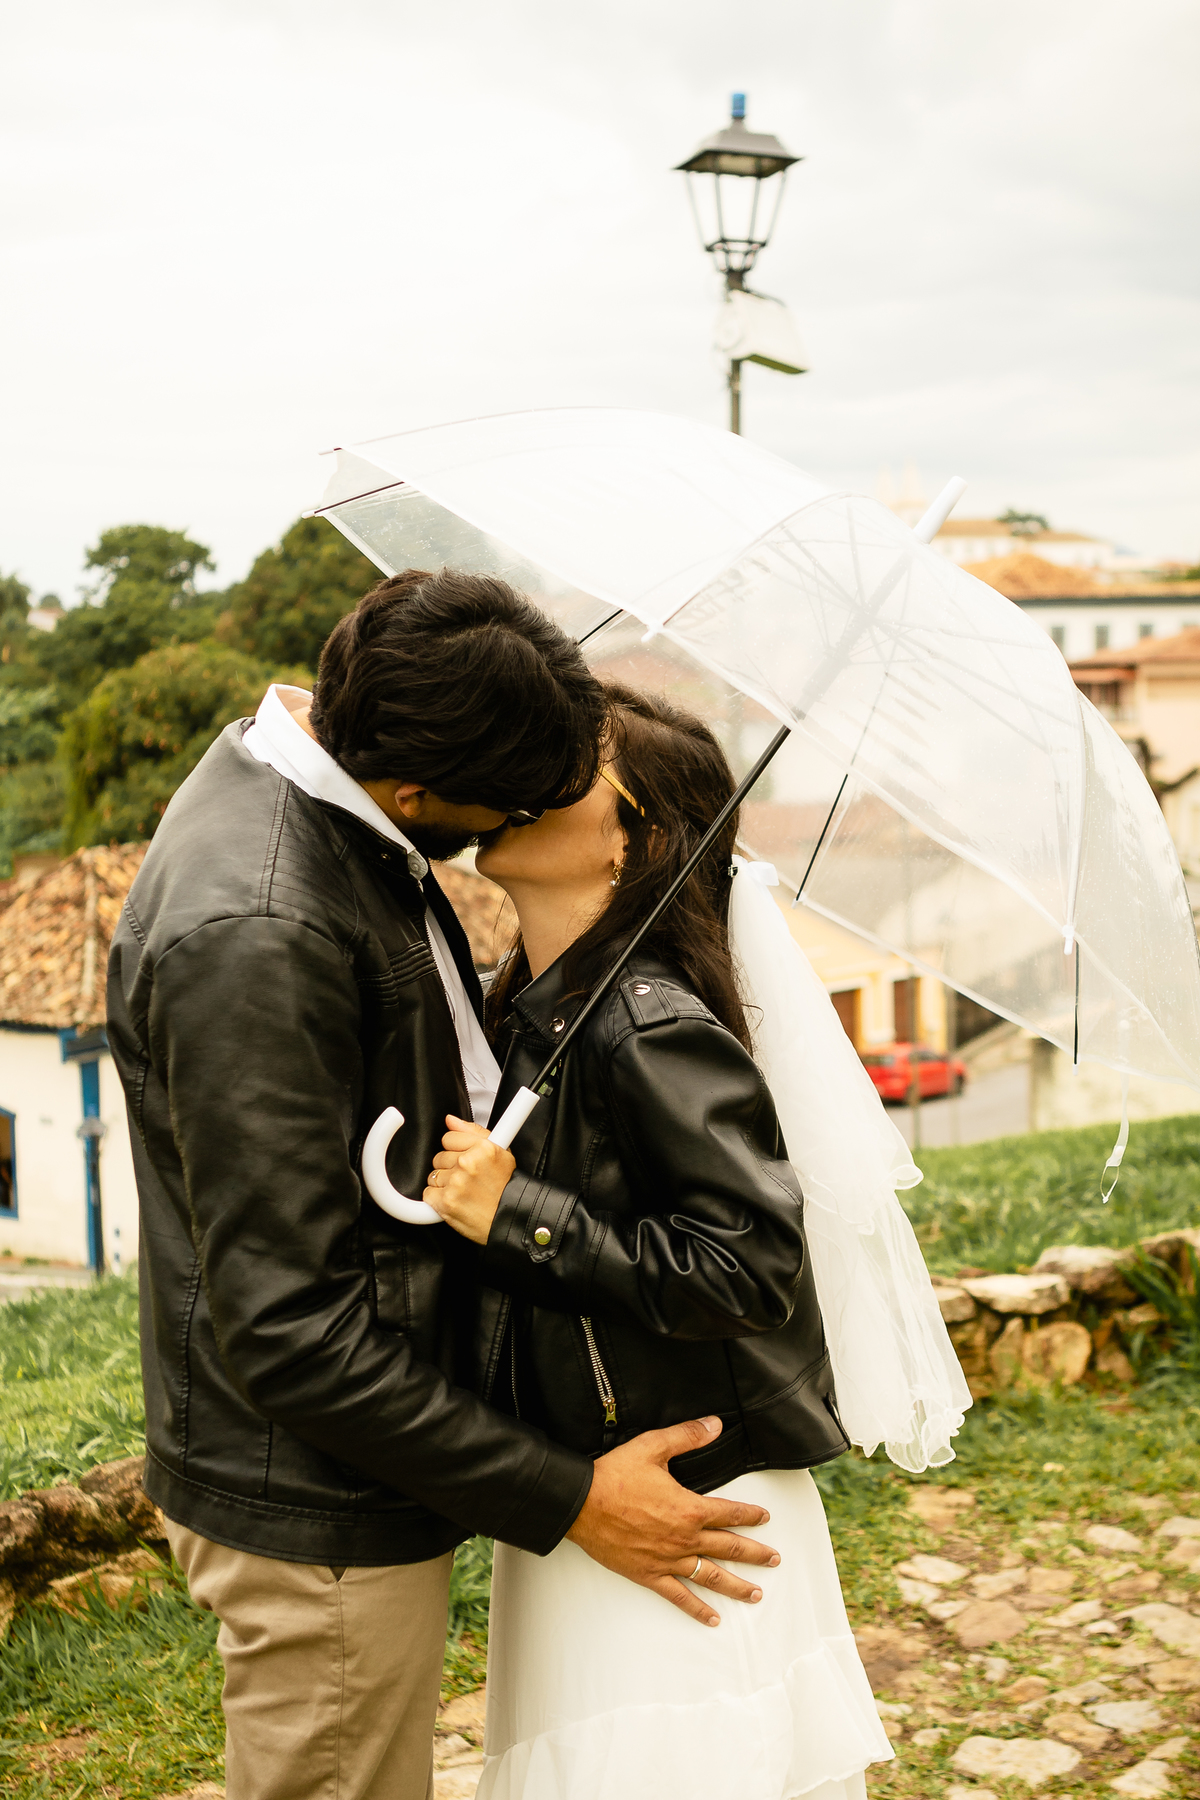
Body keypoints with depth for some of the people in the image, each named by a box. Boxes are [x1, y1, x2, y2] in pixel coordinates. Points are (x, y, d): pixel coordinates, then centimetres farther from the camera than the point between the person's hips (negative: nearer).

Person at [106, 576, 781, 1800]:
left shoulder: (343, 812, 2)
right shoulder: (252, 934, -30)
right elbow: (289, 1333, -28)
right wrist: (565, 1499, -23)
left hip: (368, 1472, 10)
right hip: (320, 1517, -10)